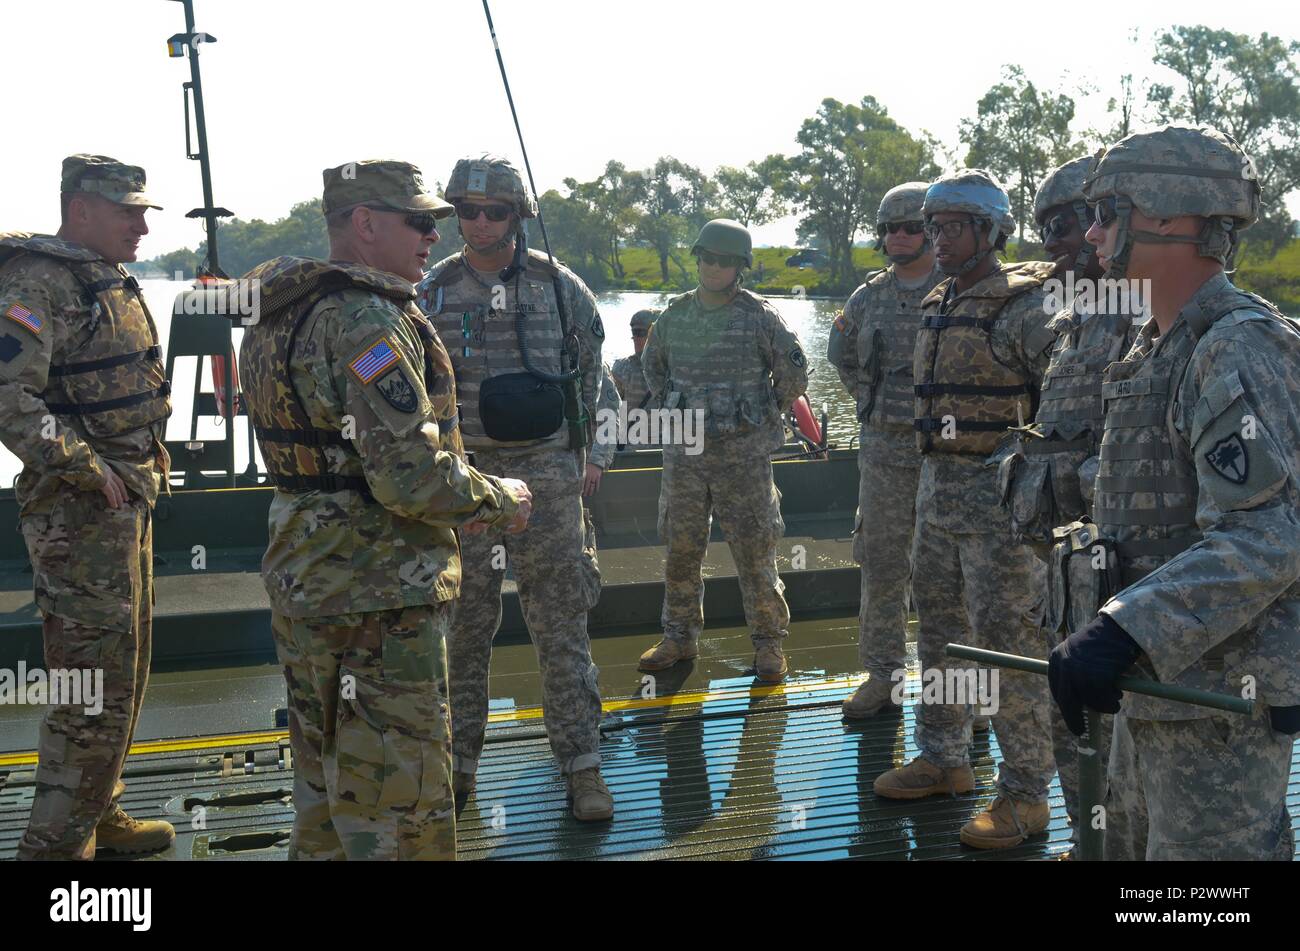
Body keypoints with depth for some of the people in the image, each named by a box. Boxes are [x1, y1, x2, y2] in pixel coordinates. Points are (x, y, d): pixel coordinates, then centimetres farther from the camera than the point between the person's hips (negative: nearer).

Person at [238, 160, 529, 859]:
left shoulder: (278, 317, 11)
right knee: (395, 812, 0)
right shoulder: (368, 319, -19)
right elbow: (412, 475, -26)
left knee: (323, 790, 21)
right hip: (379, 599, -9)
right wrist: (500, 500, -8)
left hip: (299, 585, 9)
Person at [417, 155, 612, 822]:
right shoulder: (434, 291, 2)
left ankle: (581, 765, 9)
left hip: (547, 474, -1)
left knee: (561, 623, 2)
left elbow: (588, 366, 15)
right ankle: (458, 761, 19)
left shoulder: (558, 286, 2)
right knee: (463, 625, 7)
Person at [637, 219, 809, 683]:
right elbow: (652, 363, 23)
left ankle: (768, 642, 12)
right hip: (684, 452, 4)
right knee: (680, 550, 11)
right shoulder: (674, 315, 6)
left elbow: (794, 372, 1)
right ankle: (680, 637, 24)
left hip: (743, 454, -4)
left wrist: (766, 416, 5)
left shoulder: (760, 316, -6)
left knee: (754, 553, 0)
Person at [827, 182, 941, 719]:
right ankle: (881, 676, 16)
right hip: (883, 450, 4)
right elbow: (840, 352, 24)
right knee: (881, 565, 7)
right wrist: (871, 398, 13)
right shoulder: (870, 298, 8)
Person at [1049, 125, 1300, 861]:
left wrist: (1124, 632, -32)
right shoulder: (1161, 348, 15)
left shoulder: (1240, 347, -18)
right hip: (1158, 682, 10)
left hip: (1221, 699, -10)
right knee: (1134, 844, 21)